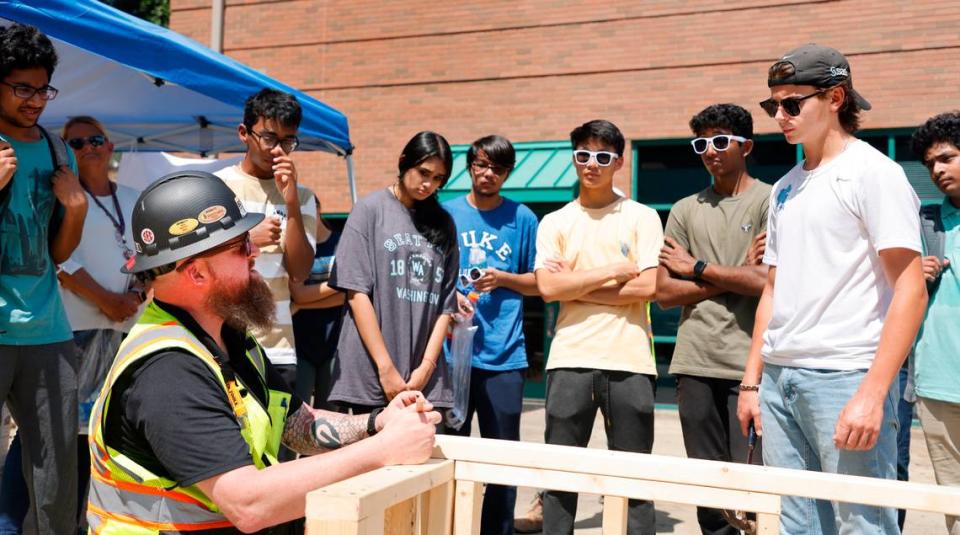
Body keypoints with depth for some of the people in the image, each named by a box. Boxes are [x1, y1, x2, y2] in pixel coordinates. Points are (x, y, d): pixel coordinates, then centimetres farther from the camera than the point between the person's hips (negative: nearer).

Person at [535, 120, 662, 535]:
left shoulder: (642, 217, 6)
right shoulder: (554, 223, 10)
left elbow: (646, 287, -6)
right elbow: (548, 287, -4)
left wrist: (576, 287, -4)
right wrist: (612, 272, -6)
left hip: (629, 361, -1)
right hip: (570, 360, 1)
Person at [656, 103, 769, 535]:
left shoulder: (770, 201, 2)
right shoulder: (686, 210, 14)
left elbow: (768, 282, -11)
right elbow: (664, 292, 7)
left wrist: (699, 268, -1)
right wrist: (733, 279, -3)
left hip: (749, 364, -4)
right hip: (695, 364, 4)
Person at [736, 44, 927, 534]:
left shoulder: (872, 172, -5)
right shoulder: (785, 187, 15)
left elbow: (910, 289, -11)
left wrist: (873, 393, -19)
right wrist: (751, 380, 14)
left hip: (844, 377, -6)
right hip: (779, 378, 7)